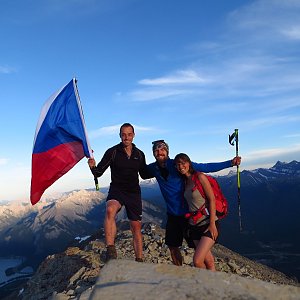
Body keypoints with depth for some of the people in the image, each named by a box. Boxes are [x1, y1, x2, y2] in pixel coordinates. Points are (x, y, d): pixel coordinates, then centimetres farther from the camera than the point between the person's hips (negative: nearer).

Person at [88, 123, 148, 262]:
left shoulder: (139, 154, 5)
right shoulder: (112, 152, -6)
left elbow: (144, 174, 14)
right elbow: (99, 173, -6)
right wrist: (93, 166, -28)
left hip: (134, 192, 4)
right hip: (117, 190, -3)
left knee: (136, 227, 8)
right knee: (110, 210, -36)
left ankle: (139, 260, 23)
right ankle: (110, 251, -34)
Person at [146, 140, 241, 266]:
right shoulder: (153, 168, -1)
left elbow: (206, 167, -16)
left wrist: (230, 163, -21)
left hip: (188, 213, -5)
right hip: (172, 214, 5)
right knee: (172, 247, 17)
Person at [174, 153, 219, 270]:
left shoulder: (199, 177, -10)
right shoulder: (185, 181, 10)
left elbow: (212, 199, -13)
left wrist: (212, 224, -17)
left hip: (207, 224, -6)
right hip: (194, 225, 6)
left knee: (197, 261, -13)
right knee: (208, 261, 11)